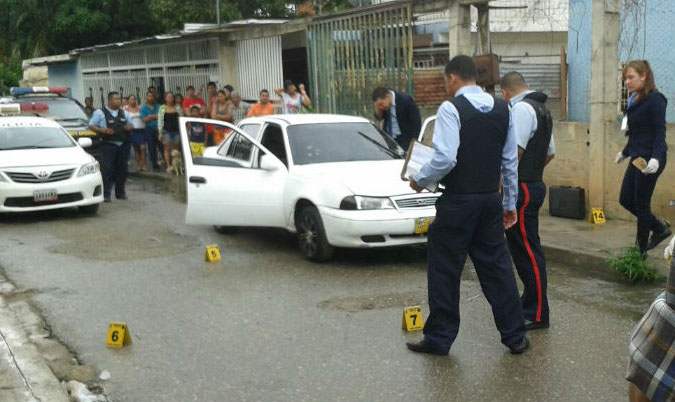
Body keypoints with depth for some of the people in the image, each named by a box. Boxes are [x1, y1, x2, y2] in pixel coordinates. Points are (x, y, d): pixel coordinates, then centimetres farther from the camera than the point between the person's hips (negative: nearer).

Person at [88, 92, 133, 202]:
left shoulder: (124, 113, 17)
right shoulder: (100, 113, 2)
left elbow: (131, 125, 26)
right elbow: (91, 126, 1)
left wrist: (130, 127, 1)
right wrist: (102, 130, -15)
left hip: (123, 145, 5)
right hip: (108, 145, -5)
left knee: (122, 168, 6)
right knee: (107, 169, -9)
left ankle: (120, 192, 17)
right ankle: (106, 194, -7)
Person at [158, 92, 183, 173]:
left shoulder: (177, 107, 8)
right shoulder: (162, 108, 6)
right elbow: (160, 120, 4)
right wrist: (160, 132, -3)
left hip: (177, 130, 1)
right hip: (166, 130, -1)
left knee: (176, 148, 1)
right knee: (167, 148, -7)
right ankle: (168, 166, -8)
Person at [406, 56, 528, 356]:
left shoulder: (451, 109, -12)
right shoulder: (502, 109, 8)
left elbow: (445, 159, -22)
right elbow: (511, 160, 12)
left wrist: (420, 180, -5)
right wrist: (509, 203, 18)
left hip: (458, 201, -6)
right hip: (491, 200, 6)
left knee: (445, 270, 5)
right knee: (496, 267, 13)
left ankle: (439, 339, 14)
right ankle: (515, 336, 17)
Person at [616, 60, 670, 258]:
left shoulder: (655, 99, -13)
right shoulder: (635, 100, 11)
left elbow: (660, 132, -19)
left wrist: (656, 158, -31)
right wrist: (625, 152, 31)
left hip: (649, 161, -9)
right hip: (637, 158, 9)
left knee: (641, 204, -1)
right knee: (625, 199, 11)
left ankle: (641, 250, 11)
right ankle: (660, 229, 27)